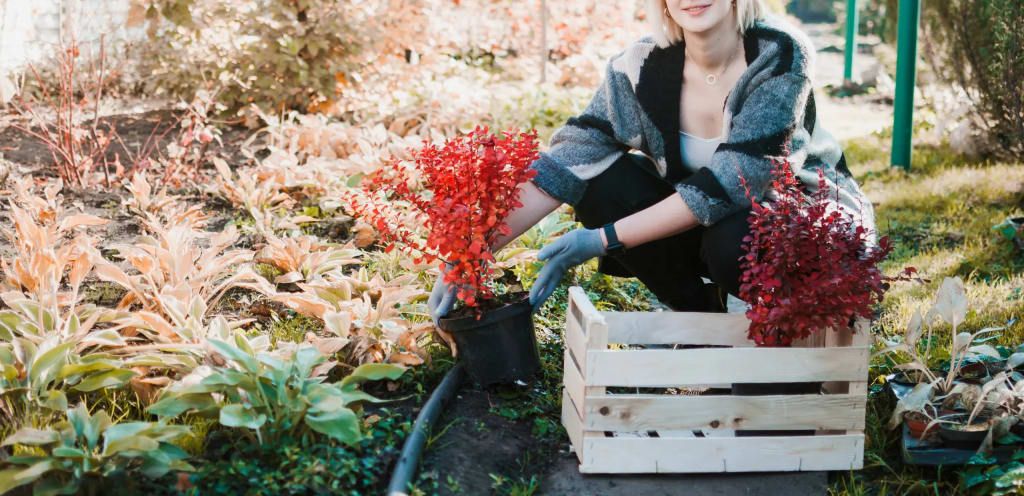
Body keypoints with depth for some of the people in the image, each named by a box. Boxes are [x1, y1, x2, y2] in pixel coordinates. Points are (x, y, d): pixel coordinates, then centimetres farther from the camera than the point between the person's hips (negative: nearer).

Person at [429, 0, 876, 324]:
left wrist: (605, 239, -33)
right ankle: (703, 315, 0)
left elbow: (728, 184, -31)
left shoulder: (780, 56, -25)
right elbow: (562, 165, -18)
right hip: (703, 221, 5)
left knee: (734, 243, -37)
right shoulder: (642, 67, -14)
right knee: (603, 183, -18)